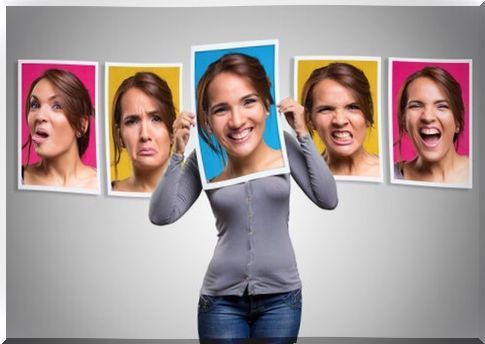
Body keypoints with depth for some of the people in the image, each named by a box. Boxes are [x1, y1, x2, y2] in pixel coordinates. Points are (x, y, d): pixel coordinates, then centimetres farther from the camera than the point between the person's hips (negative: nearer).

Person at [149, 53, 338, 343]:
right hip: (221, 298, -1)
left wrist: (303, 133, -14)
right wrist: (178, 154, -21)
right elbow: (161, 215, -12)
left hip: (281, 296, 1)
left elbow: (328, 200, -11)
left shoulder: (283, 144, -7)